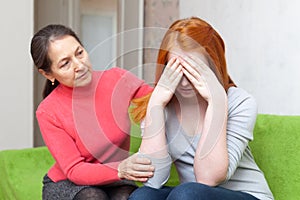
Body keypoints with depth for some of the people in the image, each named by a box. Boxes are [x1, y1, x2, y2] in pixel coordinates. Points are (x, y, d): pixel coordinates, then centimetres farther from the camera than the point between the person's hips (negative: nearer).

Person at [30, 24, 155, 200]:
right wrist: (120, 170, -38)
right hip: (66, 184, -1)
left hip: (115, 181, 1)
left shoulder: (117, 79, -11)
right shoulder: (48, 112, -16)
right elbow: (75, 171, -18)